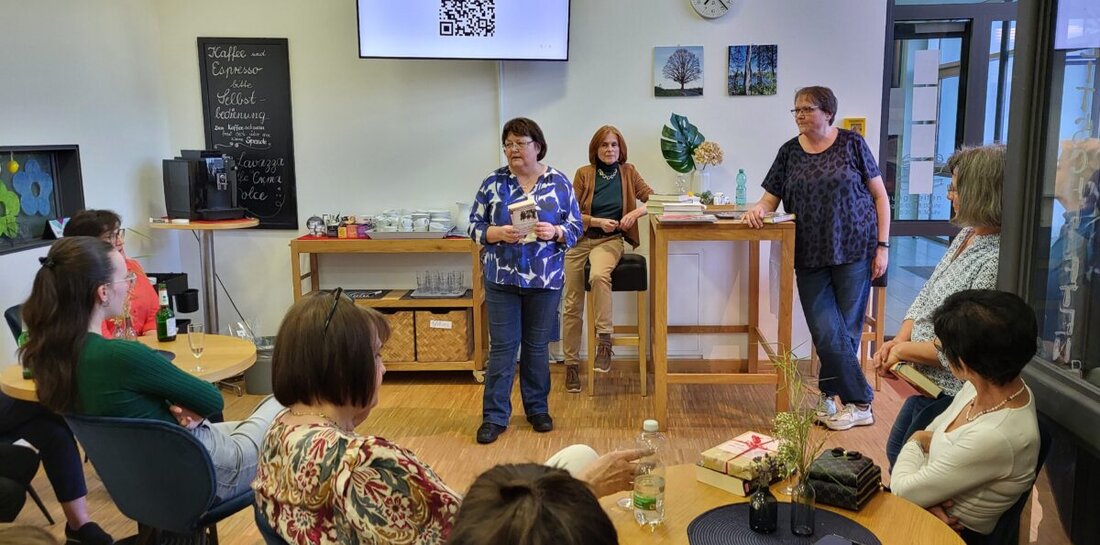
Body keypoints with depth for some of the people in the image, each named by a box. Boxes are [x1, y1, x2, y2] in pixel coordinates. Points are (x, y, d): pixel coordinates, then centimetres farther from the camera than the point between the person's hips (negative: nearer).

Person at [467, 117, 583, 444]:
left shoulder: (559, 183, 1)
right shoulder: (493, 183, 1)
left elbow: (575, 229, 2)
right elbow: (474, 227, 1)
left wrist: (554, 232, -18)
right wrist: (498, 234, -17)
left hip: (545, 280, 0)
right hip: (502, 279, 0)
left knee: (537, 346, 11)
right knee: (502, 346, 2)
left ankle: (537, 408, 27)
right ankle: (495, 416, 11)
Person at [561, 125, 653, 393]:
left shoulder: (628, 172, 5)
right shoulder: (584, 173, 0)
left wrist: (636, 212, -14)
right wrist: (598, 222, -14)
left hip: (610, 240, -1)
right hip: (580, 240, 1)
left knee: (599, 275, -37)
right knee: (573, 305, 1)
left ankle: (604, 341, -30)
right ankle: (572, 363, 14)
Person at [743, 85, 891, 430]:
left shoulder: (851, 144, 0)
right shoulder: (790, 152, 8)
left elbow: (879, 195, 2)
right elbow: (771, 198, 8)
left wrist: (882, 246, -4)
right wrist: (758, 209, -16)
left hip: (853, 251, -2)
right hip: (810, 256, 2)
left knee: (846, 329, 2)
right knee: (826, 333, -3)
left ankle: (830, 398, 17)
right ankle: (861, 405, 12)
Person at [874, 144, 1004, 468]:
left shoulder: (995, 262, -28)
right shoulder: (965, 236, 2)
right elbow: (926, 297, 10)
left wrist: (904, 350, -16)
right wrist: (900, 338, -5)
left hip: (951, 395, -9)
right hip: (927, 384, 9)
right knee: (895, 451, 26)